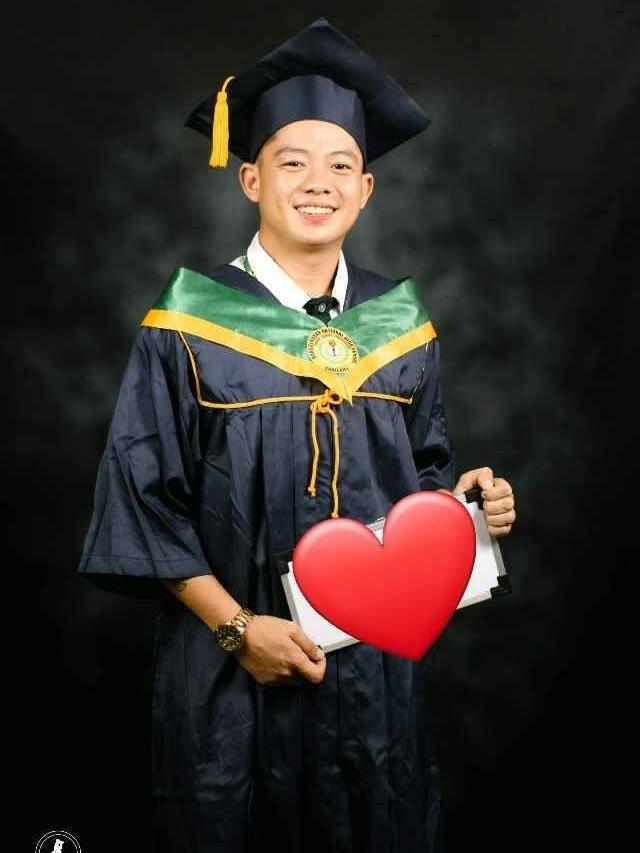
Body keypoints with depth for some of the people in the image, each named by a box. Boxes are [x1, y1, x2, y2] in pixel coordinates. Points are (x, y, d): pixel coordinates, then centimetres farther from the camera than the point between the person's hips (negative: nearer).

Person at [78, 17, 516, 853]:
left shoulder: (400, 326, 2)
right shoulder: (189, 327, -9)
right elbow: (144, 504, -8)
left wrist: (468, 500, -9)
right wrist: (236, 626, -15)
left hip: (378, 667, 4)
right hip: (231, 676, -3)